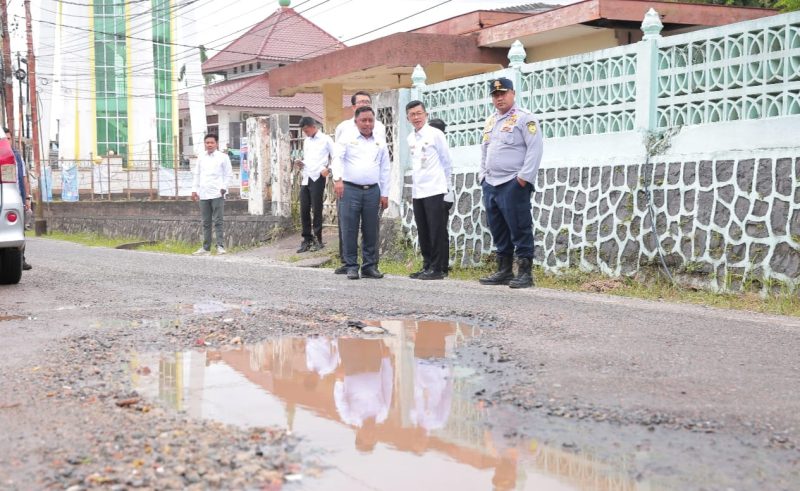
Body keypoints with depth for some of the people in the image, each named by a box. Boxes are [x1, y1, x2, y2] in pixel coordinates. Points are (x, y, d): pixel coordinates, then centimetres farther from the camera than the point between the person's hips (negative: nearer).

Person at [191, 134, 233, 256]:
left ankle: (220, 246, -4)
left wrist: (223, 188, -8)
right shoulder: (201, 157, 12)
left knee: (218, 221, -7)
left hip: (217, 194, -4)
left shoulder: (223, 157, 1)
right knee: (206, 222, 8)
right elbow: (196, 174, 16)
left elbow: (228, 174, 3)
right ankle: (206, 247, 12)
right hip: (203, 194, 4)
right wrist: (194, 189, 10)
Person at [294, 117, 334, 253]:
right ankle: (307, 239, 12)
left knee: (317, 210, -3)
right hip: (305, 178, 6)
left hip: (318, 178, -6)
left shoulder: (325, 139, -1)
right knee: (304, 210, 4)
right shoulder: (306, 141, 19)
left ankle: (318, 240, 6)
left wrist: (328, 169, -17)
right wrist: (301, 163, 6)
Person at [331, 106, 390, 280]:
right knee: (349, 230, -3)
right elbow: (337, 158, -8)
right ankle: (351, 266, 4)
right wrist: (337, 179, -25)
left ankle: (370, 266, 13)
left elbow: (385, 170, 14)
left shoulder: (380, 144, 14)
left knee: (371, 231, 5)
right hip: (350, 189, -3)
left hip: (372, 191, 3)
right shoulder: (347, 140, 5)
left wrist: (385, 194, 9)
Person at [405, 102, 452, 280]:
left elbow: (446, 162, 0)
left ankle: (437, 268, 1)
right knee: (423, 232, 10)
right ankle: (427, 266, 17)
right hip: (417, 192, 6)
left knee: (436, 231, -3)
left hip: (434, 190, -6)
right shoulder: (410, 139, 11)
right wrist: (415, 185, 14)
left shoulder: (435, 134, -5)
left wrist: (445, 184, 4)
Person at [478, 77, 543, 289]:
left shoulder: (524, 118, -5)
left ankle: (525, 272, -3)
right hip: (490, 184, 8)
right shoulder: (490, 121, 19)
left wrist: (524, 177, -17)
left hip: (513, 184, -8)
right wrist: (483, 176, 15)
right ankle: (504, 270, 19)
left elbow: (534, 149, -12)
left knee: (520, 229, -6)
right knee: (498, 230, 11)